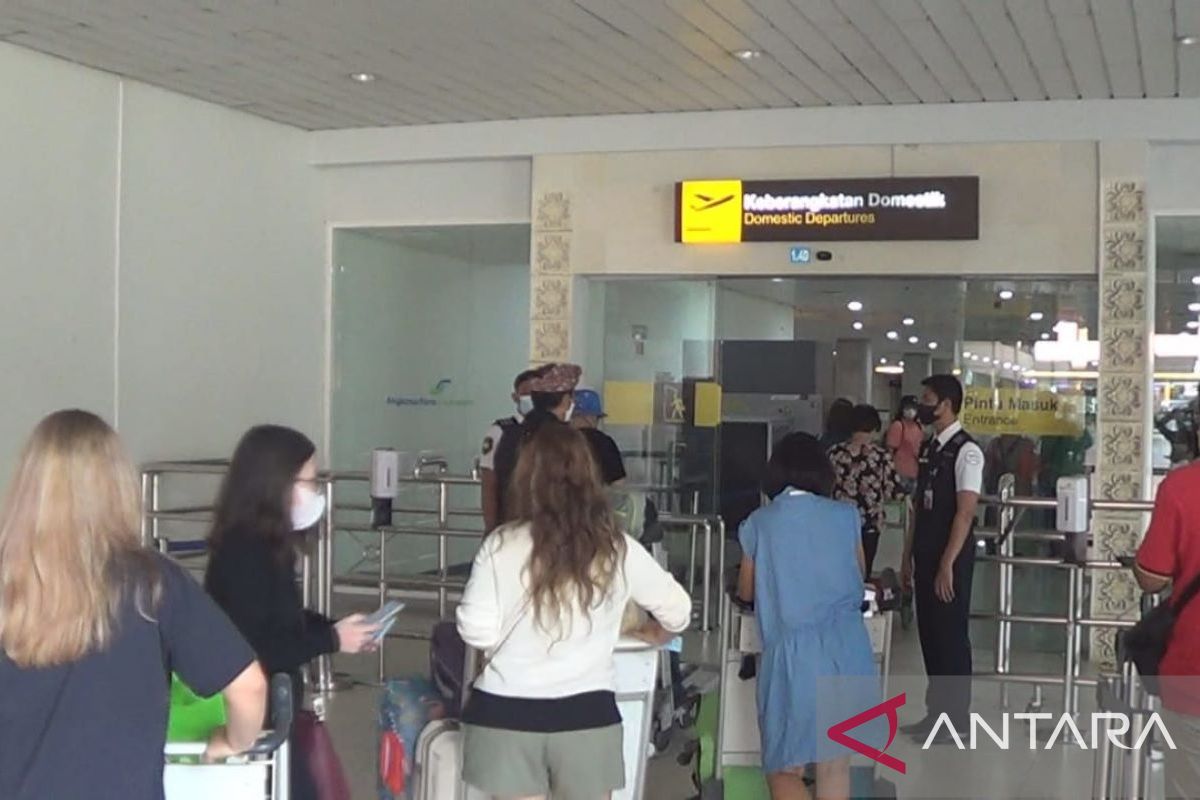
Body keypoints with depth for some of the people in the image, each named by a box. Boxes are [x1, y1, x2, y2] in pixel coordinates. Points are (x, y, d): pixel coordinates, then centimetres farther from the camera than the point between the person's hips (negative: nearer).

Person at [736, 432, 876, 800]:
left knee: (784, 769, 8)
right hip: (846, 649, 2)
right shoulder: (845, 516, 3)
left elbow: (746, 591, 15)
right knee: (834, 763, 14)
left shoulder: (759, 524, 1)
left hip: (792, 652, -2)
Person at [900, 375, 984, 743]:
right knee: (929, 633, 12)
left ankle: (956, 717, 9)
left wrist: (947, 564, -20)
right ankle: (937, 711, 22)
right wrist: (908, 556, 14)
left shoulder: (966, 451, -13)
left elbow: (965, 512, -18)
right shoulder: (929, 448, 12)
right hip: (925, 555, 8)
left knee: (951, 635, 0)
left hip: (951, 558, -8)